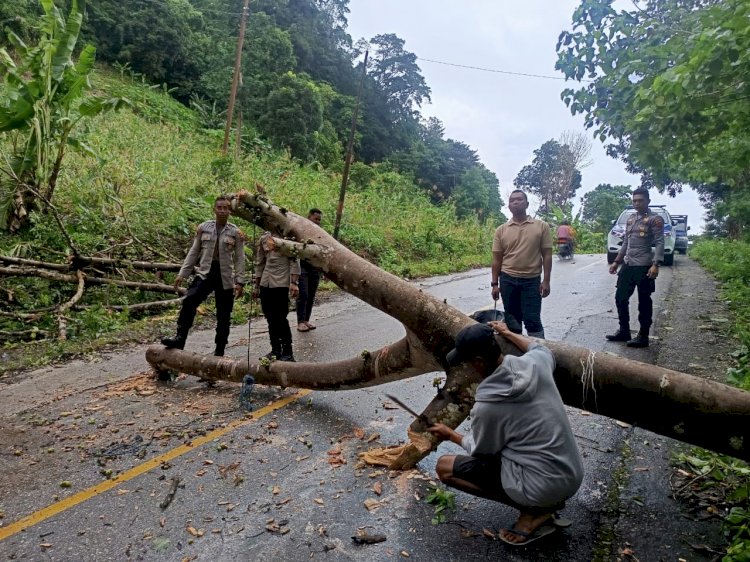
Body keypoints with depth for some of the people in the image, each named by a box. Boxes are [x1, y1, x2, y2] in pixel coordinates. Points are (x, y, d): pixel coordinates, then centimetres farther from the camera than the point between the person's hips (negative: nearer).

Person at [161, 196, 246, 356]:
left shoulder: (236, 233, 1)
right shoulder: (203, 228, 7)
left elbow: (239, 259, -1)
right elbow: (193, 252, 10)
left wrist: (240, 282, -8)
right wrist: (182, 274, 5)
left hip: (225, 277, -1)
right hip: (205, 273, 1)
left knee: (223, 315, 4)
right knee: (189, 301, -23)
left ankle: (219, 350, 15)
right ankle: (179, 338, -17)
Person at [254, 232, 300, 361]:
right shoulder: (264, 238, 15)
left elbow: (294, 261, -8)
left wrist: (294, 283, -17)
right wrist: (256, 286, 19)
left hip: (281, 283, -6)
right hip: (265, 284, 6)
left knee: (280, 319, -6)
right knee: (270, 319, 9)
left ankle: (287, 353, 5)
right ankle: (275, 350, 21)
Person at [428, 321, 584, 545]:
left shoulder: (486, 406, -22)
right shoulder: (535, 363, -8)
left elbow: (480, 450, -1)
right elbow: (544, 350, 20)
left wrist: (450, 435, 16)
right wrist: (509, 334, 30)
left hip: (545, 488, -7)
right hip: (574, 475, 7)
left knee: (444, 466, 0)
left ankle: (533, 511, -1)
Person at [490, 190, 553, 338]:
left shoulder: (541, 226, 0)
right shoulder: (501, 230, 4)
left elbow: (547, 255, -1)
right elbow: (497, 259, 6)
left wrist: (546, 281, -7)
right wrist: (495, 284, 2)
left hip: (532, 281, -2)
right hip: (507, 280, 2)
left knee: (532, 320, -3)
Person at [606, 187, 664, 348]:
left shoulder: (655, 219, -5)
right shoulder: (630, 219, 16)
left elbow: (659, 244, -12)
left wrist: (655, 265, -23)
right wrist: (617, 262, 17)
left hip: (644, 267, -7)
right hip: (628, 266, 7)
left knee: (644, 302, 1)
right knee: (620, 298, 10)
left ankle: (643, 336, 10)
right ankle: (624, 331, 23)